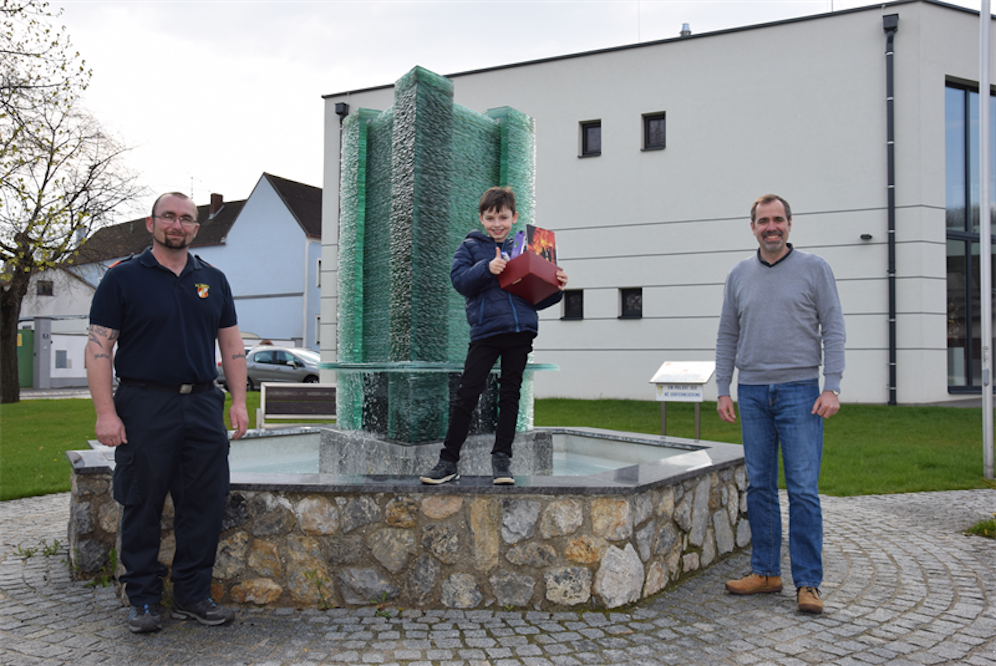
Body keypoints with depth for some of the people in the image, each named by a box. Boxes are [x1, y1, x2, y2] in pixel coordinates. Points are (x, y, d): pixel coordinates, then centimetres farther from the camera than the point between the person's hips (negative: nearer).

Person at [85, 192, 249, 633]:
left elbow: (231, 344, 15)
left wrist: (239, 402, 7)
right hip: (144, 406, -3)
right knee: (142, 506, 4)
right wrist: (106, 413, -11)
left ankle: (193, 595, 17)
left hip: (203, 405, 4)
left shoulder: (213, 280, 13)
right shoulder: (123, 277, 1)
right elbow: (99, 347, -4)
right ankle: (143, 600, 18)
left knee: (205, 504, 5)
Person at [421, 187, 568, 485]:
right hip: (485, 330, -3)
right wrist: (487, 268, -20)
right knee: (466, 396, -5)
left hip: (520, 330, 3)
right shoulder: (470, 247, 9)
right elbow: (459, 280, -7)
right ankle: (448, 461, 4)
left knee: (510, 394, 6)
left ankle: (502, 457, 17)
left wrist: (556, 289, 0)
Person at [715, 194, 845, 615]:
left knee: (803, 489, -5)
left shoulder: (814, 269, 3)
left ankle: (808, 583, 2)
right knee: (759, 486, 7)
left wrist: (832, 388, -9)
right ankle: (765, 571, 17)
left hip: (799, 390, -3)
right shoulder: (739, 276, 11)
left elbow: (833, 330, 0)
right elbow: (727, 337, 13)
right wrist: (722, 390, 7)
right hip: (752, 392, 3)